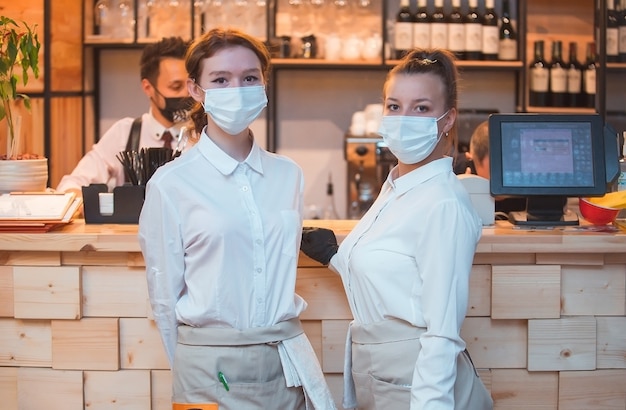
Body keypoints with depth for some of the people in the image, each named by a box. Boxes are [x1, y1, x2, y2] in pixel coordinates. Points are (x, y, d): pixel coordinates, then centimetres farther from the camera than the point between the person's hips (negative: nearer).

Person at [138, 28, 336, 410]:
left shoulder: (289, 175, 4)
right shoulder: (170, 184, -7)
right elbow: (165, 296, -1)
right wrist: (192, 369, 6)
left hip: (289, 360, 3)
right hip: (213, 364, -3)